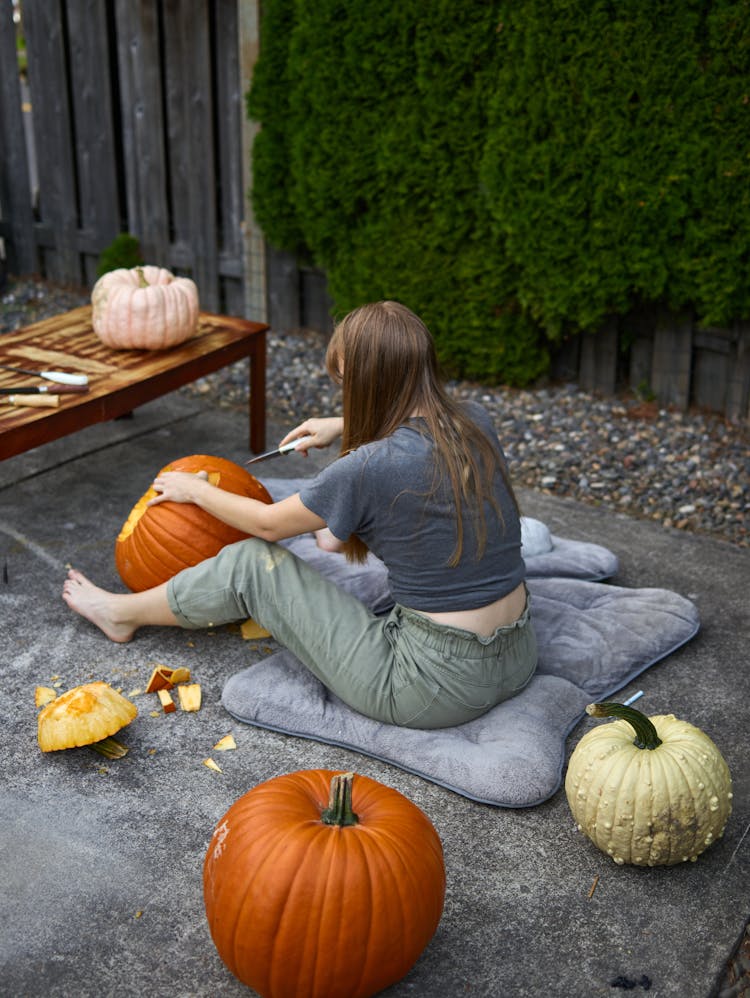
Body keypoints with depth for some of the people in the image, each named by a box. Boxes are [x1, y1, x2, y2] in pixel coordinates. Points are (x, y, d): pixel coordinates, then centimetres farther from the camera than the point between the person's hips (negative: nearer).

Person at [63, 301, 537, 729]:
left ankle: (123, 614, 30)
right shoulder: (477, 423, -3)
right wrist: (343, 426, 27)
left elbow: (269, 523, 0)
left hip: (435, 686, -6)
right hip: (518, 659, 7)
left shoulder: (367, 469, -21)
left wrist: (196, 490, 17)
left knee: (252, 562, 7)